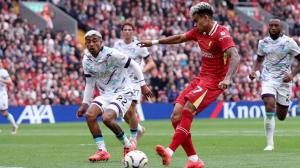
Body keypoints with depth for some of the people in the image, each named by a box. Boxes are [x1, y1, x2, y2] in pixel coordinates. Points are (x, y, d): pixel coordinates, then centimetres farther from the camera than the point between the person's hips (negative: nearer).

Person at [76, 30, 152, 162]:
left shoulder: (112, 54, -19)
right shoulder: (86, 61, 1)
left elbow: (133, 65, -10)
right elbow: (89, 83, 15)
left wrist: (143, 85, -9)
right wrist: (84, 104, 12)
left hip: (122, 92, -6)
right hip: (105, 95, 6)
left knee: (107, 118, -28)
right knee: (90, 115, -19)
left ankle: (128, 146, -4)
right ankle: (102, 151, -12)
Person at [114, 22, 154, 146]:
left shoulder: (139, 46, -6)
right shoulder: (117, 45, 6)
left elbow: (151, 63, -5)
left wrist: (142, 71, -23)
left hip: (134, 81, -4)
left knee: (131, 110, -13)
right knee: (124, 112, 1)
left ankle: (133, 139, 6)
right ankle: (139, 129, 28)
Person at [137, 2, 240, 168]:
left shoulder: (221, 34, -17)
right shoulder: (199, 32, 8)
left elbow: (235, 56, -30)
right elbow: (180, 38, 25)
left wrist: (227, 79, -45)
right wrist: (154, 42, 31)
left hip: (214, 81, -9)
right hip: (201, 78, 9)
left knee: (187, 112, -25)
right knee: (176, 117, -2)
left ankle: (170, 152, -30)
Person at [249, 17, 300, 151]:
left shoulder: (289, 42, -7)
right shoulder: (263, 43, 3)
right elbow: (259, 60, 20)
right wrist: (254, 71, 0)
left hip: (284, 81, -1)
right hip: (268, 80, 1)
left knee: (281, 117, 9)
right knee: (269, 107, -23)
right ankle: (270, 144, -17)